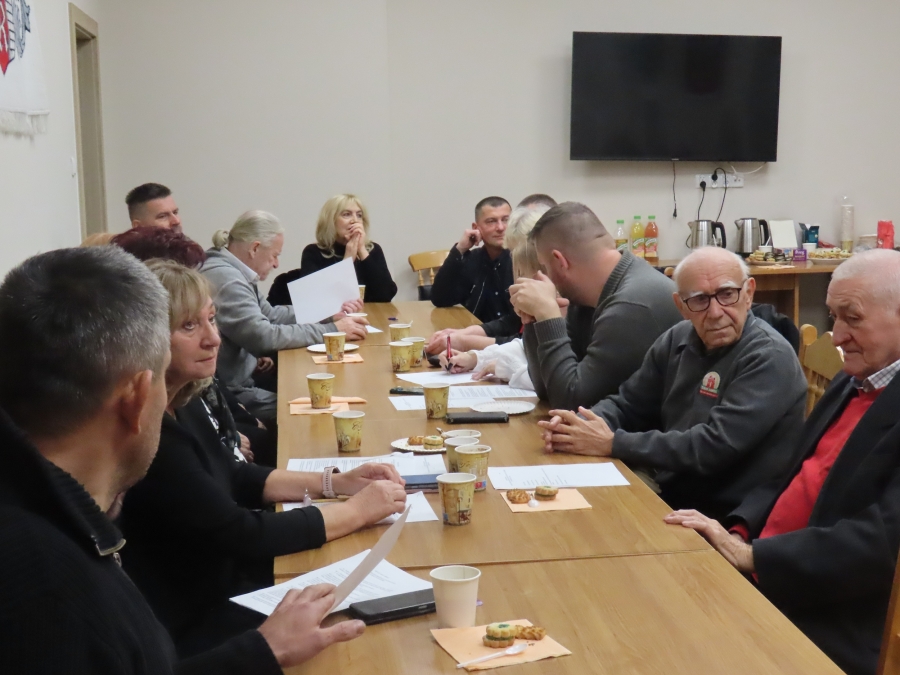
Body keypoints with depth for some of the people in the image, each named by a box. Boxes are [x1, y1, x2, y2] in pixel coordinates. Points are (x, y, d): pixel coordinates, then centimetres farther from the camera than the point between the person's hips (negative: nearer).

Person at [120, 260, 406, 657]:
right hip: (190, 629, -8)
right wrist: (357, 510, -13)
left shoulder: (183, 401, 0)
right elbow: (242, 534, -23)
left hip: (223, 584, 8)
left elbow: (232, 479, 13)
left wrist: (336, 483, 2)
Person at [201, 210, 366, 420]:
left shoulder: (233, 272, 11)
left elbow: (271, 314, 18)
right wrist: (331, 330, -20)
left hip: (242, 379, 10)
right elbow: (263, 337, -27)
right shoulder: (225, 279, -21)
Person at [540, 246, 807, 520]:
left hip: (731, 520, -7)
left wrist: (613, 444, -20)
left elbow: (714, 446, -25)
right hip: (668, 498, 7)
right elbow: (628, 404, 13)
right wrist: (584, 422, -10)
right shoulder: (677, 340, 6)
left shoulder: (769, 357, -17)